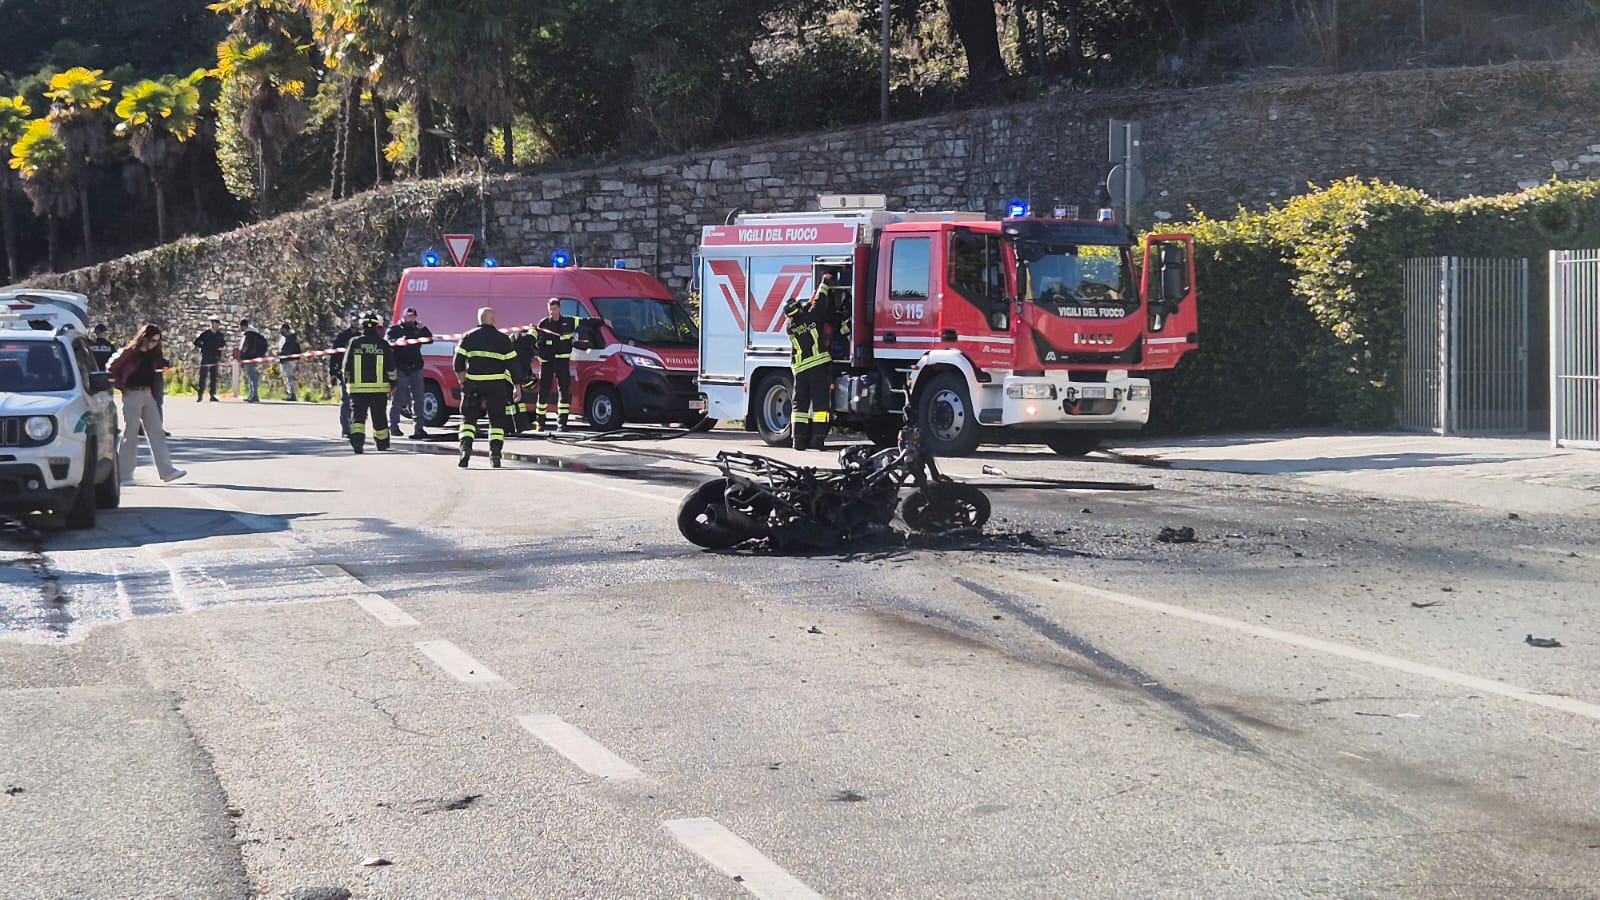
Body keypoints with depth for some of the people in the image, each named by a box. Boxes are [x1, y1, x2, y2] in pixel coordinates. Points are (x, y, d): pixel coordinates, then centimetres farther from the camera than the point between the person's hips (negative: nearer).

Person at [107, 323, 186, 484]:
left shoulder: (152, 354, 9)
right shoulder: (130, 352, -9)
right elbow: (111, 369, -6)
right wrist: (121, 387, -4)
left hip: (148, 395, 6)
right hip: (132, 395, -6)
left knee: (157, 433, 2)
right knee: (130, 435, -1)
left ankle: (167, 471, 1)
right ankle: (123, 475, 7)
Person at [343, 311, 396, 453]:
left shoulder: (354, 343, -1)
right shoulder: (383, 344, -1)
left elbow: (346, 366, 6)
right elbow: (391, 367, 3)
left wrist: (347, 381, 20)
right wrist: (393, 383, 14)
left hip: (357, 387, 0)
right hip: (379, 388, 1)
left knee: (357, 415, -3)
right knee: (379, 417, 12)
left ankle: (357, 439, -25)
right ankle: (382, 443, 25)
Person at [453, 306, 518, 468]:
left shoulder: (468, 337, 5)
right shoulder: (503, 339, 2)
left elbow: (458, 363, 3)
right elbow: (512, 364, 2)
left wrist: (463, 381, 14)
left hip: (473, 384, 1)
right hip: (496, 384, -1)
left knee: (468, 417, 11)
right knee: (497, 419, 8)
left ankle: (465, 447, -8)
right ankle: (495, 453, -3)